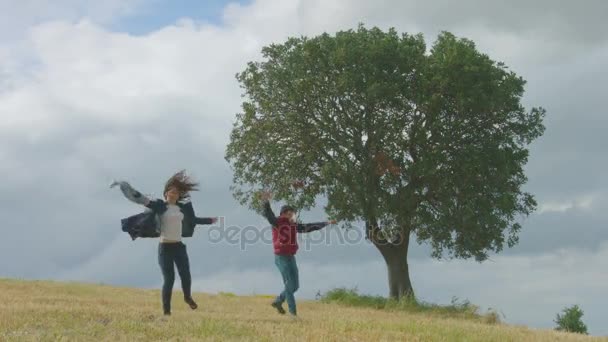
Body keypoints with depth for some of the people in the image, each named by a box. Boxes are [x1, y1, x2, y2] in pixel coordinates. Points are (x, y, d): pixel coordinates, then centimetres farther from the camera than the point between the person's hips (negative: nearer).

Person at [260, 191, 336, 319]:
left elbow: (310, 227, 20)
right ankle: (292, 311, 1)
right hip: (281, 258, -7)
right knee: (290, 284, -9)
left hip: (291, 258, 7)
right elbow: (268, 214, -24)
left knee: (295, 286, 9)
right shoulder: (277, 223, -7)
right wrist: (266, 201, -43)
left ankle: (278, 301, 27)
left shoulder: (294, 226, 11)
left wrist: (326, 223, 22)